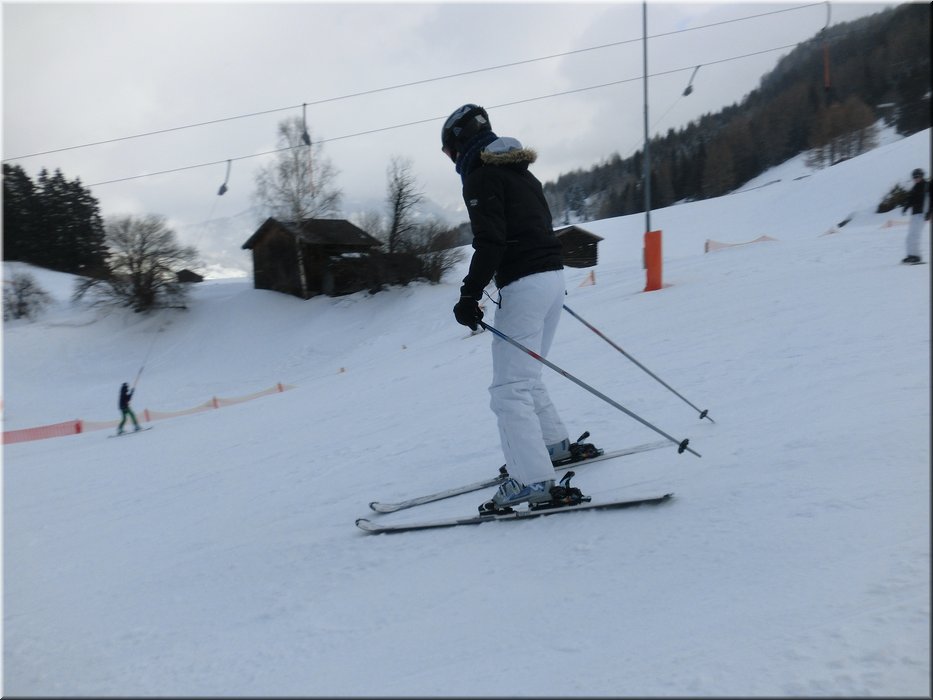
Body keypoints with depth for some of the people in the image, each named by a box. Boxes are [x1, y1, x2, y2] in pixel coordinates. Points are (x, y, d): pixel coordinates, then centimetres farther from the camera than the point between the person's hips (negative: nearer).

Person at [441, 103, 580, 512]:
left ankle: (532, 480, -11)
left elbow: (490, 242, -18)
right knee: (525, 377, 21)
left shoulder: (480, 176, -6)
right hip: (552, 274, 10)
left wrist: (470, 295, -17)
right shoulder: (519, 171, 22)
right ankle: (554, 444, 31)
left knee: (509, 389, -9)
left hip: (523, 283, -10)